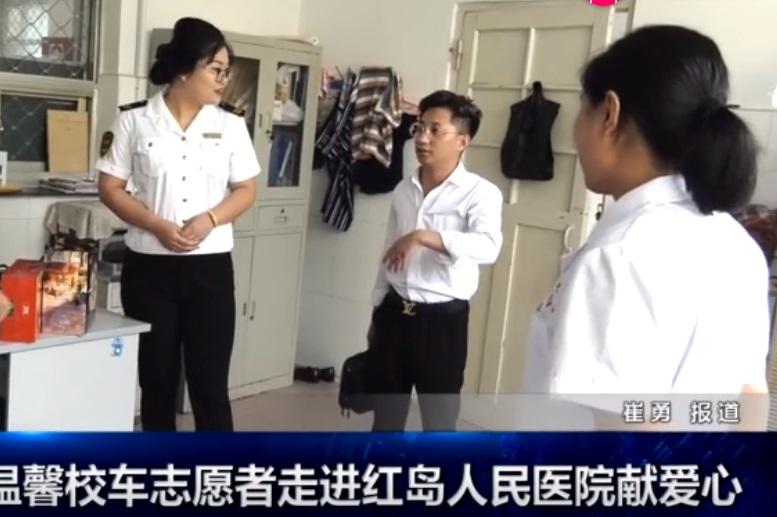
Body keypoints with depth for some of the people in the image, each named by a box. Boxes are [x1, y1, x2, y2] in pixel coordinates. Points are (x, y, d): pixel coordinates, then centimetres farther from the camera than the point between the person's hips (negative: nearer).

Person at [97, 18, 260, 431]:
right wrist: (158, 226, -15)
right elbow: (110, 188, -1)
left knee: (210, 382, 3)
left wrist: (210, 219, -13)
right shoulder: (134, 121, -1)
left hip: (210, 267, 1)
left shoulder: (231, 125, 4)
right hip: (149, 267, 0)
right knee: (157, 378, 10)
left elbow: (246, 190, 5)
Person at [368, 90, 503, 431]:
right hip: (395, 313, 6)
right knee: (385, 415, 17)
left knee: (439, 421, 6)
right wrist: (377, 312, 17)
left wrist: (423, 236, -35)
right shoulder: (404, 190, 8)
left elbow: (488, 247, -31)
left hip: (443, 319, -5)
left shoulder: (480, 193, -11)